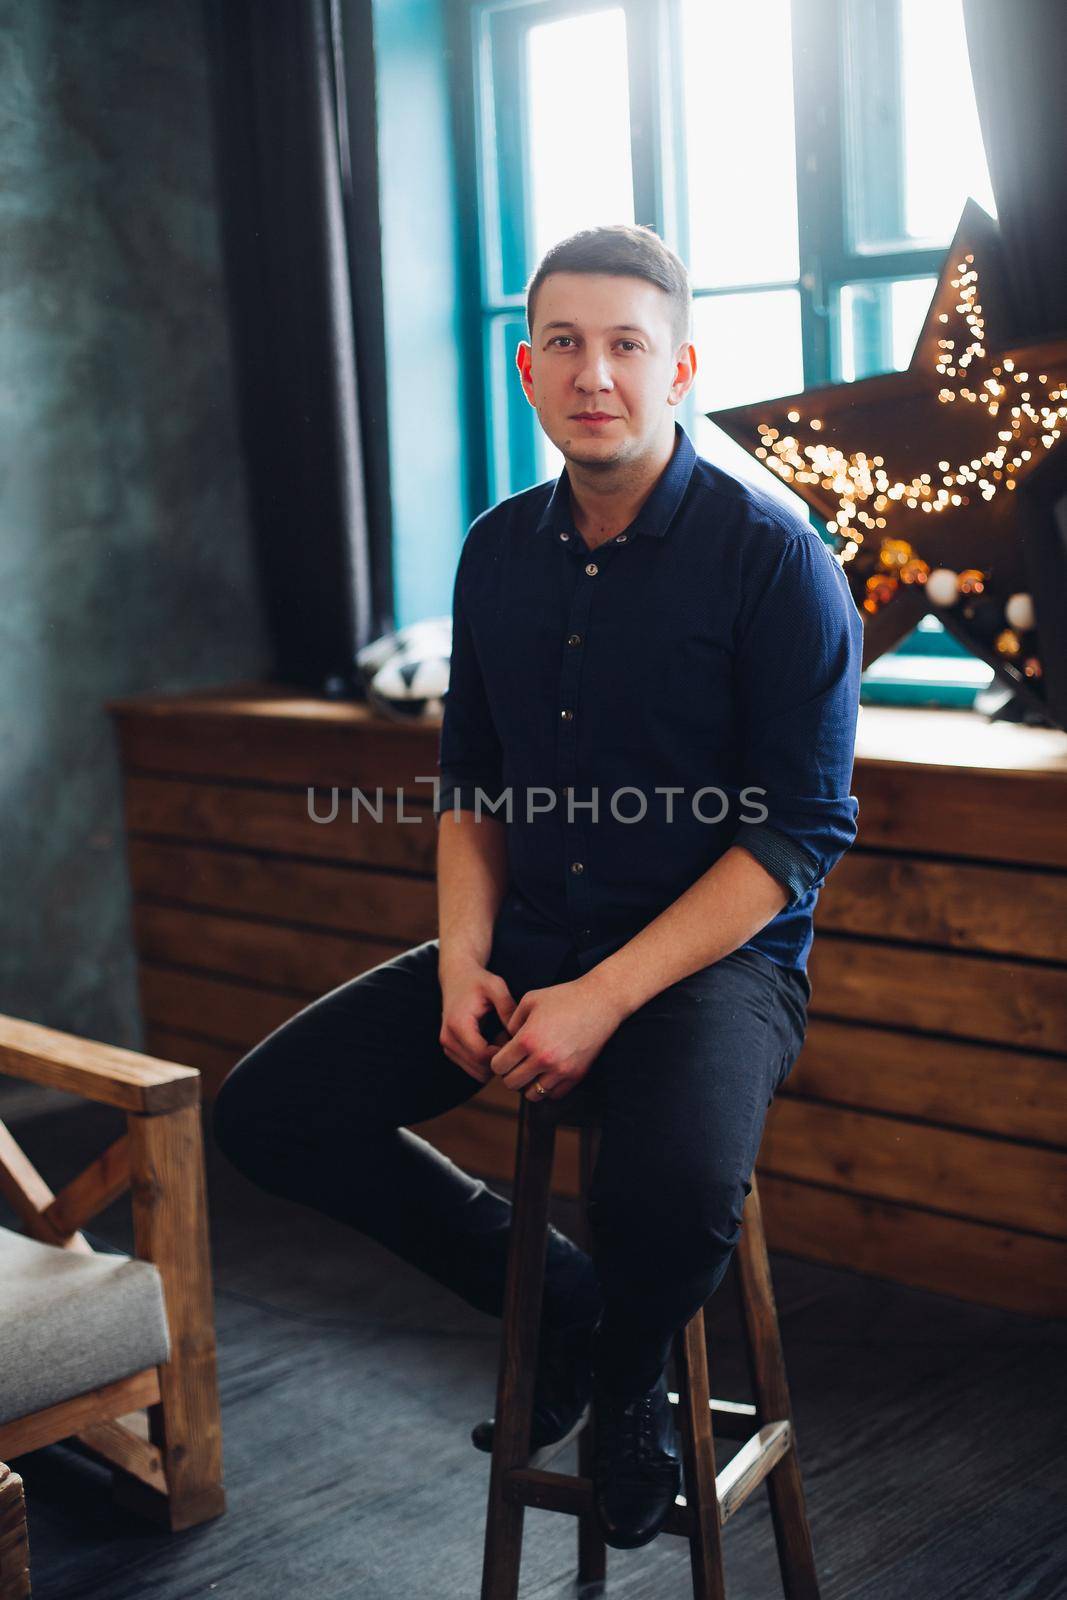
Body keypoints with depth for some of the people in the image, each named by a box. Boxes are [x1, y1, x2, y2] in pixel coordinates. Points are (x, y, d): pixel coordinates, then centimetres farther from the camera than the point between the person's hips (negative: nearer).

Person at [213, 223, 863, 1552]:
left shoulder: (772, 559, -11)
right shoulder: (499, 553, 7)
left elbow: (804, 831, -14)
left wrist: (606, 998, -21)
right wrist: (463, 959, -3)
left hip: (715, 955, -5)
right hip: (530, 936, 6)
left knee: (674, 1195, -36)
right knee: (269, 1110, -8)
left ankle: (626, 1380, 4)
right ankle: (555, 1301, 12)